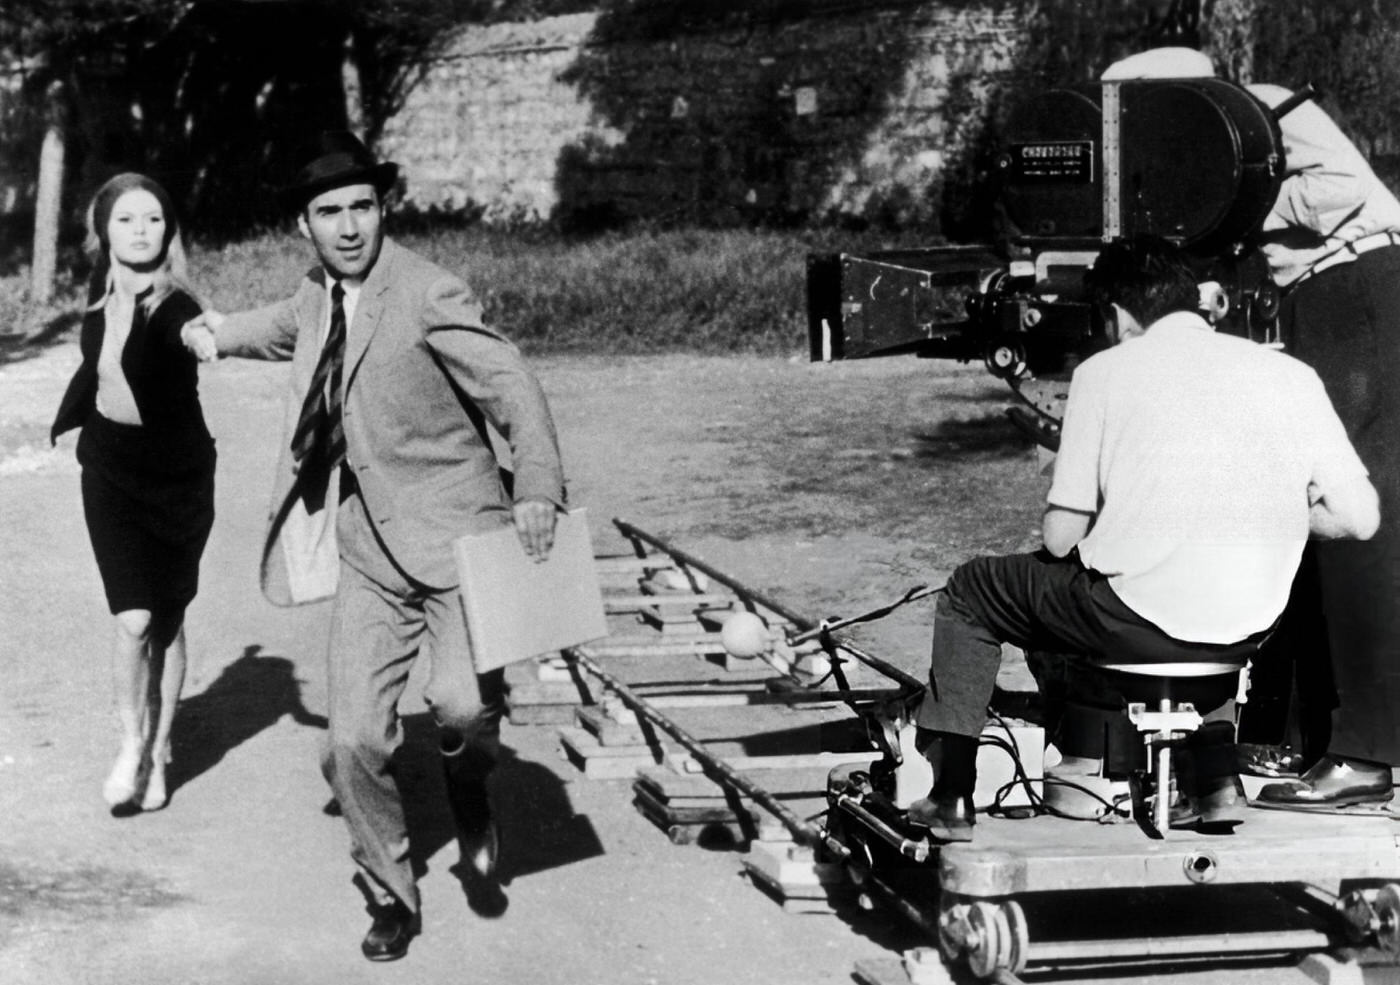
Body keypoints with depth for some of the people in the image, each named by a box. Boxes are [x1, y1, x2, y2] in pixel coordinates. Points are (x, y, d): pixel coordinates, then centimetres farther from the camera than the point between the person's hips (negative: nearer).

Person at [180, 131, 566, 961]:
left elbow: (512, 385, -17)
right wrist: (223, 335, 21)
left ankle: (468, 780, 10)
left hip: (454, 534, -5)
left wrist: (538, 487, -30)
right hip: (369, 551, 5)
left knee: (463, 702, -26)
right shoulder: (316, 296, 11)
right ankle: (391, 898, 20)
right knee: (356, 743, -1)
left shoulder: (429, 295, -11)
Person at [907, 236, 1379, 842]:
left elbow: (1061, 536, -4)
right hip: (1249, 633, 4)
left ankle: (952, 800, 17)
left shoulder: (1106, 370, -1)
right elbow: (1359, 518, 1)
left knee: (969, 593, 21)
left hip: (1137, 622, -4)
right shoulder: (1289, 373, 5)